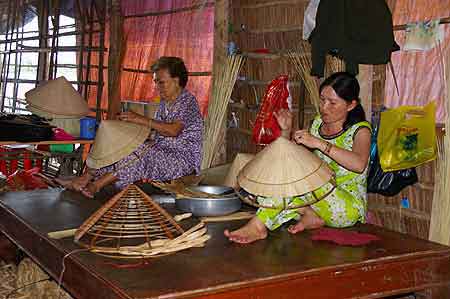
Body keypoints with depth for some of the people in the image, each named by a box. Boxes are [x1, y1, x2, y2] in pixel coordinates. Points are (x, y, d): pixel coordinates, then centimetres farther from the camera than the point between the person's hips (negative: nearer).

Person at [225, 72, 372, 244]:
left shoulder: (360, 130, -7)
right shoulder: (318, 123, 10)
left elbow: (359, 164, -29)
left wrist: (319, 143, -33)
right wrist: (286, 131, -3)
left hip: (350, 207, -5)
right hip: (320, 198, 6)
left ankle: (258, 225, -30)